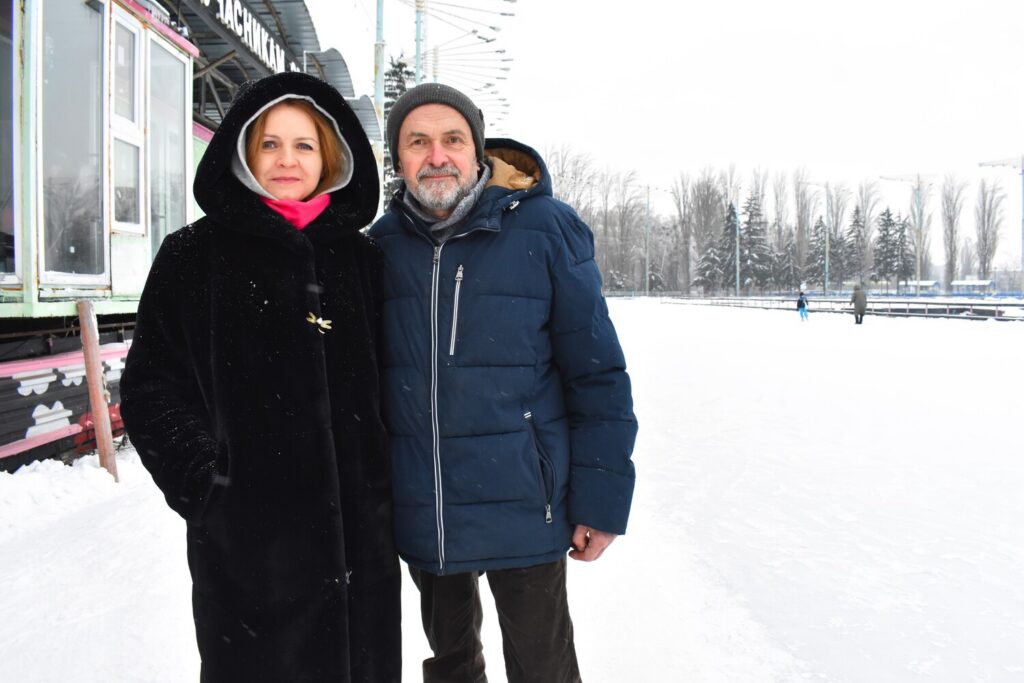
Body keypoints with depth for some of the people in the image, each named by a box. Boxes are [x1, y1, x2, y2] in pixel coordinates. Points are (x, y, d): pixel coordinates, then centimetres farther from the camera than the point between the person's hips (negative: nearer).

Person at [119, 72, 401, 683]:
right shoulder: (196, 255, 1)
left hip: (358, 528, 3)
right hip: (246, 531, -2)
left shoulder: (362, 259, 8)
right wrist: (205, 480, -10)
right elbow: (151, 386, -1)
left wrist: (387, 485, 5)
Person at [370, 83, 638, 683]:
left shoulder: (547, 229, -9)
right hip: (420, 515, 4)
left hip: (522, 508, -3)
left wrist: (601, 499, -10)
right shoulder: (383, 244, 2)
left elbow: (597, 375, -8)